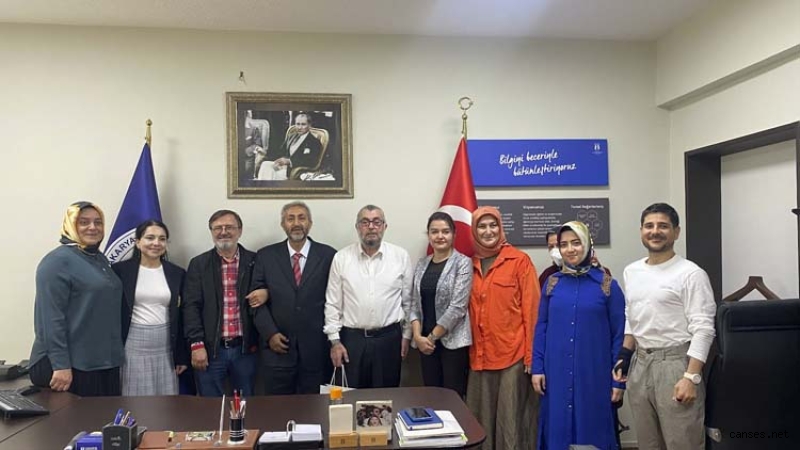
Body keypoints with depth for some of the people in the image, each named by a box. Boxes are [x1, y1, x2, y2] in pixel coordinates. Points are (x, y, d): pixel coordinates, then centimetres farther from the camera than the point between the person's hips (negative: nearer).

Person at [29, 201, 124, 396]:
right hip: (71, 365, -8)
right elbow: (51, 318, -18)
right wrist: (60, 365, -22)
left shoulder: (101, 259, 14)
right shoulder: (57, 261, -11)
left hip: (105, 362, 8)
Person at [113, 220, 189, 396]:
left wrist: (183, 356, 5)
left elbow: (181, 318, 7)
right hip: (133, 346, -2)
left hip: (165, 347, 2)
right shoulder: (120, 270, -2)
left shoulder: (177, 273, 5)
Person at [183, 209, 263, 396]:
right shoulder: (199, 264, 3)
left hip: (244, 348, 1)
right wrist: (197, 344, -10)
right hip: (210, 348, -1)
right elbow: (191, 306, -2)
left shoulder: (254, 261, 4)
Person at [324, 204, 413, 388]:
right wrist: (334, 340, -1)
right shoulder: (341, 258, -1)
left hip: (389, 338, 0)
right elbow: (333, 303, 1)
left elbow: (408, 300, 4)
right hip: (352, 338, 0)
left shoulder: (401, 256, -1)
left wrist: (406, 335, 5)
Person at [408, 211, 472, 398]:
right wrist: (418, 336, -6)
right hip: (425, 341, 5)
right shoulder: (421, 265, 9)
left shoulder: (463, 263, -7)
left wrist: (433, 336, -11)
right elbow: (415, 304, 8)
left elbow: (457, 307, -14)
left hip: (453, 340, -5)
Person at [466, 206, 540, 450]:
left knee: (511, 419, 2)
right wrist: (469, 351, 9)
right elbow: (469, 311, 12)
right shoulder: (471, 264, 10)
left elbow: (531, 308, -7)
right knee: (483, 419, 12)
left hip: (513, 354, -4)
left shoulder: (520, 260, -4)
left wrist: (531, 354, -10)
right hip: (480, 356, 5)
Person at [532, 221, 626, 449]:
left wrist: (619, 379, -4)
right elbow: (541, 328, 7)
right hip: (556, 373, 2)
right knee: (558, 430, 9)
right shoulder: (552, 283, 4)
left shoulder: (608, 285, -3)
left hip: (594, 374, -2)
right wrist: (537, 368, 1)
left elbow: (619, 335, -2)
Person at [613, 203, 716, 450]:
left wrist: (691, 377, -19)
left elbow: (703, 329, -13)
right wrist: (625, 355, 12)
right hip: (640, 363, 6)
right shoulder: (631, 271, 10)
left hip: (675, 361, -6)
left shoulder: (691, 273, -10)